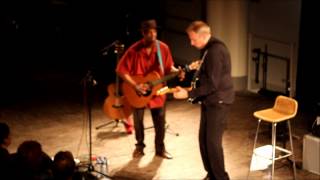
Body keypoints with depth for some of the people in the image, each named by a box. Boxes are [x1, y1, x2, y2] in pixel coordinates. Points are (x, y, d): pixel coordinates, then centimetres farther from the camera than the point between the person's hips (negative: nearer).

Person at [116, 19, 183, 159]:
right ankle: (139, 147, 33)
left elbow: (168, 67, 4)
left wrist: (177, 72, -18)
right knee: (138, 122, 12)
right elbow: (121, 70, -15)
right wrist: (135, 85, -22)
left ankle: (160, 149, 27)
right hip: (138, 93, -2)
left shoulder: (163, 48, -7)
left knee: (160, 123, 9)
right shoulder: (134, 50, -17)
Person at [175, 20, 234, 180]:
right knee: (204, 139, 13)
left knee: (213, 141, -5)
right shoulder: (208, 48, 10)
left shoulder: (215, 51, -22)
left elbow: (212, 84, -24)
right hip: (209, 100, 10)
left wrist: (189, 94, -23)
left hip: (218, 101, -10)